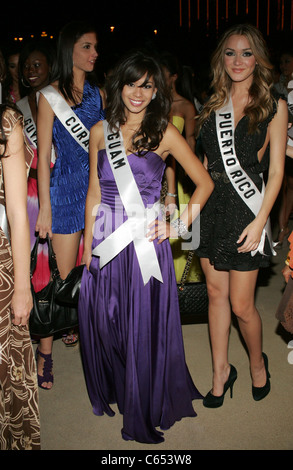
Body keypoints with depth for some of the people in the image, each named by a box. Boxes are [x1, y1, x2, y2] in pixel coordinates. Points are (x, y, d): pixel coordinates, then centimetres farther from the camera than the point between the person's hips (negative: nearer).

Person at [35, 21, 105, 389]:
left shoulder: (98, 93, 10)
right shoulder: (50, 96, -4)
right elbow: (43, 157, -6)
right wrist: (45, 207, -9)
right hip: (66, 189, -5)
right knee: (65, 276, -1)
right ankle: (45, 349, 15)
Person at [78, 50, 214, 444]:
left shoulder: (164, 133, -2)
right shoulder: (101, 131, 6)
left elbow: (204, 183, 2)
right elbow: (94, 193, 10)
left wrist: (180, 225, -8)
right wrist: (88, 245, 8)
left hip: (146, 242, -3)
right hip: (106, 243, 3)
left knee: (145, 328, 5)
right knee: (103, 323, 13)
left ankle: (144, 414, 28)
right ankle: (115, 393, 41)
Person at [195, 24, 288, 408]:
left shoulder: (273, 106, -3)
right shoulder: (214, 105, 11)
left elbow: (276, 171, -6)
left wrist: (260, 220, -13)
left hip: (246, 208, -4)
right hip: (212, 206, 5)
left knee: (241, 304, 2)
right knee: (216, 293, 11)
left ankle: (257, 361, 31)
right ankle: (221, 370, 28)